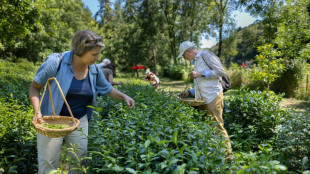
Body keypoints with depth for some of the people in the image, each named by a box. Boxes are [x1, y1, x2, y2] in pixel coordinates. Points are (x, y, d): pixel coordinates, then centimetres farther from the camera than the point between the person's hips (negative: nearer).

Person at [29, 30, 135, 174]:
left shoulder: (94, 70, -3)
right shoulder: (56, 62, -16)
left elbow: (107, 89, 12)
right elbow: (34, 87, -7)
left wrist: (124, 96, -3)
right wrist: (37, 111, -21)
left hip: (80, 121, 4)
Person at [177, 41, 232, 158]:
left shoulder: (205, 55, -3)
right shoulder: (196, 62, 23)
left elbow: (220, 71, -12)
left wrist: (200, 74, -15)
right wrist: (189, 93, 15)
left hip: (213, 97, -8)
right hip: (203, 100, 9)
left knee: (217, 125, -6)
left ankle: (227, 154, 6)